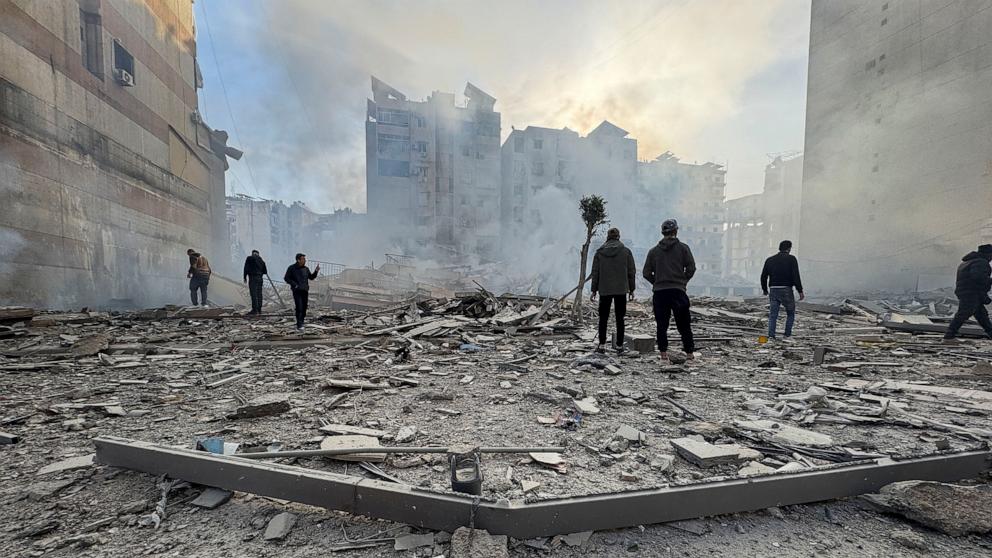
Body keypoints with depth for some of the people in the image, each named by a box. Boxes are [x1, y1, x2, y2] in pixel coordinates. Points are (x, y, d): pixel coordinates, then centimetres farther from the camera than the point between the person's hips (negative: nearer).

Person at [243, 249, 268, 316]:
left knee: (253, 294, -8)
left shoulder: (249, 258, -1)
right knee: (259, 294, 8)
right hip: (260, 278, 5)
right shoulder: (261, 260, 14)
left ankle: (255, 310, -12)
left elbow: (246, 268, -6)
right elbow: (265, 272, 14)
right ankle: (259, 310, 11)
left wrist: (245, 277, 3)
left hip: (252, 278, -5)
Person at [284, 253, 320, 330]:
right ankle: (299, 325, -9)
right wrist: (294, 284, -12)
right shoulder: (291, 268, -3)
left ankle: (301, 323, 20)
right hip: (297, 291, -5)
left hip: (305, 291, 5)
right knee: (299, 308, -12)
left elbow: (311, 277, 15)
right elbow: (286, 278, -1)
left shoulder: (306, 269, 9)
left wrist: (316, 271, 0)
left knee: (304, 307, 6)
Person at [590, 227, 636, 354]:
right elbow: (631, 272, 2)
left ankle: (602, 345, 5)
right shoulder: (626, 251, 0)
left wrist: (594, 290, 8)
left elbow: (595, 273, 2)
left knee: (603, 318, 8)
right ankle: (619, 346, 11)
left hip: (604, 290, 0)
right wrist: (631, 289, 10)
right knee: (620, 318, 8)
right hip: (621, 290, 0)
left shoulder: (599, 252, 1)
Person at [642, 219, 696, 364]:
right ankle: (689, 353, 18)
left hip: (659, 292, 1)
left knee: (661, 326, 5)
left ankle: (664, 356, 6)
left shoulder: (653, 251, 7)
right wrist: (683, 281, 12)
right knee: (683, 324, 10)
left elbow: (646, 273, 4)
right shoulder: (682, 247, 3)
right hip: (678, 291, -1)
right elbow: (691, 267, -2)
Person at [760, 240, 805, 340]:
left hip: (773, 290, 3)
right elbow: (796, 276, -11)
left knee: (772, 315, 5)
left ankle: (771, 335, -4)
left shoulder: (770, 260, 9)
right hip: (786, 290, -3)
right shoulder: (791, 259, -3)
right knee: (791, 313, 15)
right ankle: (788, 335, 14)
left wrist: (765, 289, 22)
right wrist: (800, 291, -7)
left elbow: (763, 276, 10)